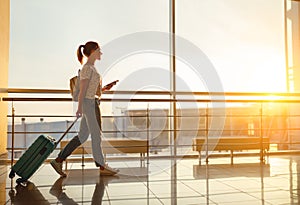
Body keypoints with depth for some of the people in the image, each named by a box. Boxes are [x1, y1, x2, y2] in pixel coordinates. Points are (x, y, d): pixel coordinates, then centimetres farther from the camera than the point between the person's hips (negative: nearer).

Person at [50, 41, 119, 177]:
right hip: (88, 103, -10)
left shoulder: (91, 68, 18)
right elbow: (82, 89, -16)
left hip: (93, 104, 10)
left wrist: (104, 88, 11)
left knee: (82, 136, 10)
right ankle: (102, 166, 13)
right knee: (96, 134, 0)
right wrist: (79, 108, -19)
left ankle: (58, 160, 14)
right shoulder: (87, 68, -12)